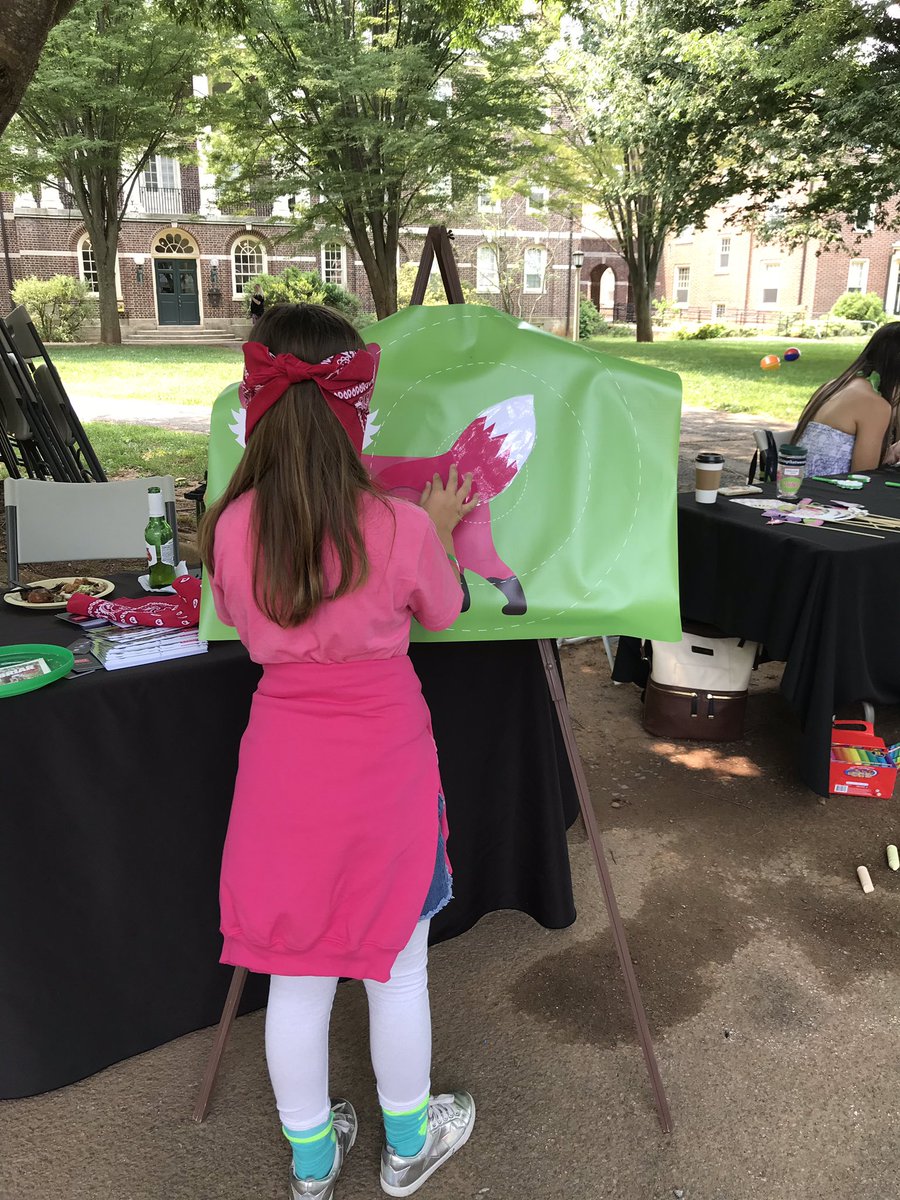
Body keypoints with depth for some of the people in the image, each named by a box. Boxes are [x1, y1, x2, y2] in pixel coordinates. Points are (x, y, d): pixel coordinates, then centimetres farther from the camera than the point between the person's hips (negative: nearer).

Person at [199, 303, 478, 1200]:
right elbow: (442, 616, 2)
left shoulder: (231, 529, -11)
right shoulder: (401, 528, -17)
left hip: (285, 764, 2)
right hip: (384, 764, -2)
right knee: (396, 966, 18)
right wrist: (440, 529, 16)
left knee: (296, 972, 18)